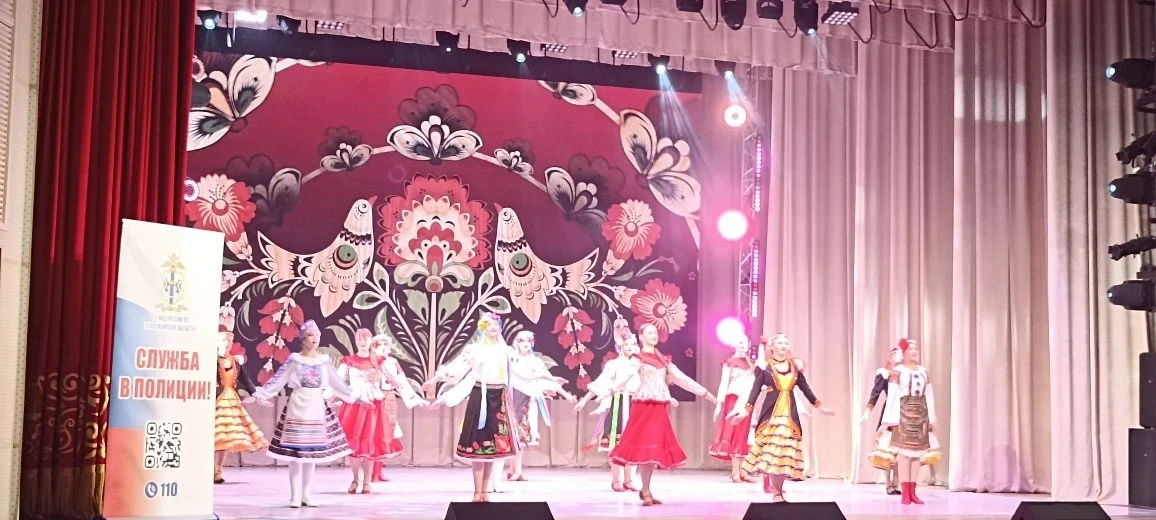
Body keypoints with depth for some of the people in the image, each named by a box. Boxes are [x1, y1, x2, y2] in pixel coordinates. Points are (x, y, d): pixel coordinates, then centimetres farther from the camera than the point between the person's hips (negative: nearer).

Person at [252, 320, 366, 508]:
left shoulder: (324, 360, 7)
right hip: (297, 407, -3)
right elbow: (278, 380, -3)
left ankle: (306, 494, 13)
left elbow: (337, 383, 14)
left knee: (313, 450, 5)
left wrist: (354, 397, 15)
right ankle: (295, 496, -1)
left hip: (317, 408, 3)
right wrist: (260, 394, -10)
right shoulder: (294, 359, -2)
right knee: (295, 450, -6)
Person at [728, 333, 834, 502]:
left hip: (790, 412, 4)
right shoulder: (765, 366, 1)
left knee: (786, 450, -1)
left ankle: (778, 490, 5)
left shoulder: (795, 366, 11)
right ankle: (776, 492, -5)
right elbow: (756, 389, -1)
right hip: (771, 412, -3)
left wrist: (819, 406, 23)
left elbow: (805, 388, 20)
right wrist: (747, 409, -9)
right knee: (771, 448, -10)